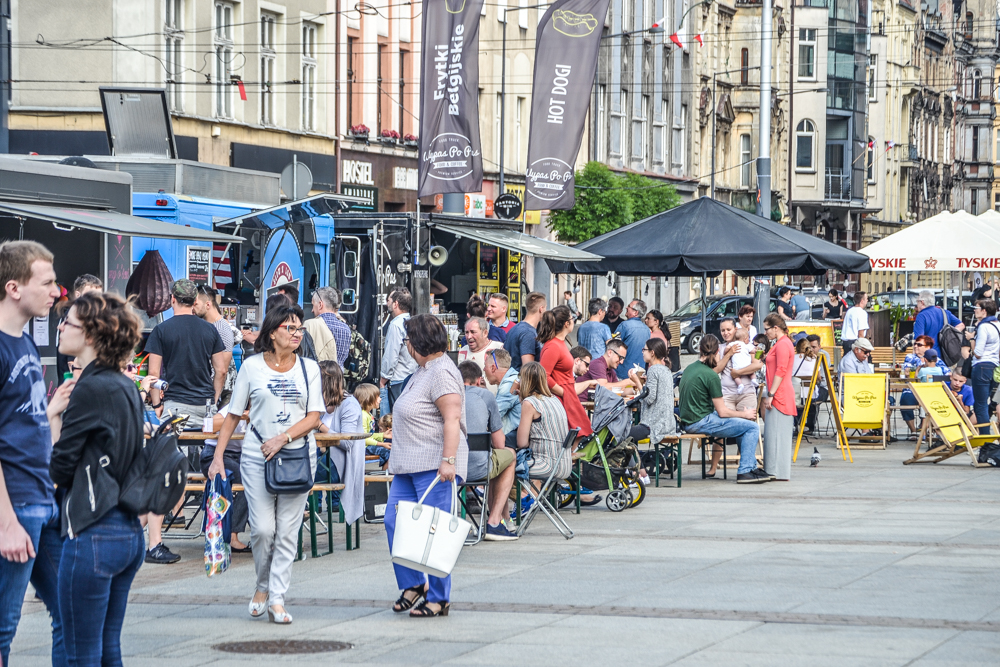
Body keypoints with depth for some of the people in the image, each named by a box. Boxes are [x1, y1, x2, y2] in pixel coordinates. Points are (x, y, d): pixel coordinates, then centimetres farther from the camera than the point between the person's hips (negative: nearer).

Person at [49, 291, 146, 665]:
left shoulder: (92, 389, -13)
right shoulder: (125, 386, 13)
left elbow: (59, 468, -11)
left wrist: (53, 416, 3)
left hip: (93, 533, -9)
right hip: (130, 533, 9)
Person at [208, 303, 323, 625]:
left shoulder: (309, 368, 7)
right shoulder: (252, 366, 4)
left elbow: (314, 417, 1)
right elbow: (233, 415, 7)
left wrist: (283, 438, -14)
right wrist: (218, 456, 1)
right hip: (257, 456, -1)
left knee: (288, 530, -2)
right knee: (262, 528, -7)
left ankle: (277, 599, 3)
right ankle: (263, 585, 18)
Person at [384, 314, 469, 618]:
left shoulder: (442, 372, -14)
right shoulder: (423, 370, 19)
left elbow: (452, 419, -22)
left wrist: (448, 460, -29)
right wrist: (397, 455, 28)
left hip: (434, 467, -11)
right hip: (408, 467, 11)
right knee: (394, 522, 6)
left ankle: (438, 598, -1)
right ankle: (413, 583, 17)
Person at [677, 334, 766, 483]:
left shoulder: (689, 369, 9)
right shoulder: (711, 376, -18)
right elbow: (722, 412, -13)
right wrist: (745, 414, 2)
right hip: (701, 423, -10)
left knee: (744, 424, 23)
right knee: (752, 427, -11)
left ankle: (752, 467, 25)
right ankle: (744, 472, -10)